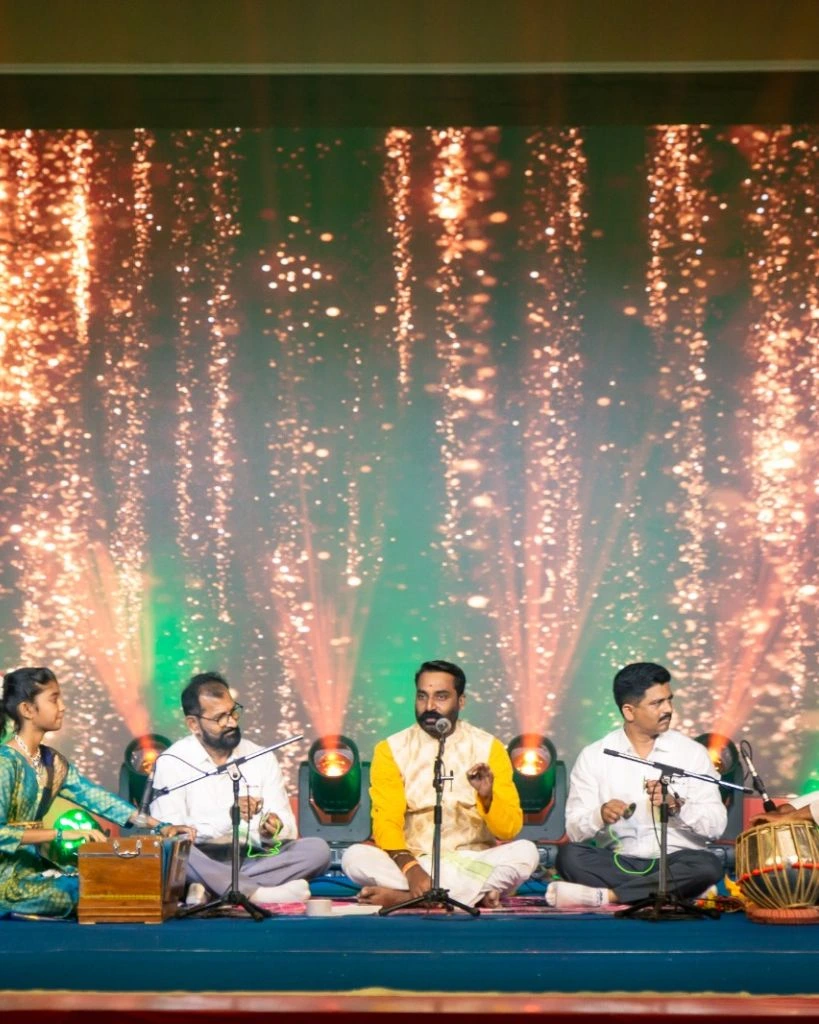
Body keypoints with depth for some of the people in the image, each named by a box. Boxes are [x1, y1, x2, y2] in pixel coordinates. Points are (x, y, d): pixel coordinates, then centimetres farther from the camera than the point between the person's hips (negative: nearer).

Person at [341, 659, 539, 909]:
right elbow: (386, 822, -10)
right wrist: (410, 868, -28)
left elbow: (509, 830, -2)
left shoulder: (488, 748, 1)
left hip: (473, 865, 1)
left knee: (526, 852, -28)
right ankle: (474, 894, -28)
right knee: (355, 856, -28)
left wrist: (487, 797, -23)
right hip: (411, 861, 0)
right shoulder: (391, 750, 0)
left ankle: (406, 896, -29)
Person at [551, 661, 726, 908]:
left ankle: (606, 895, -29)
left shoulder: (693, 753, 4)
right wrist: (600, 816, -21)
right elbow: (574, 830, 0)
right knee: (569, 856, -28)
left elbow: (716, 825, 0)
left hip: (674, 864, 0)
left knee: (708, 866, -33)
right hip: (617, 864, 0)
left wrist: (676, 805, -18)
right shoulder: (593, 757, 4)